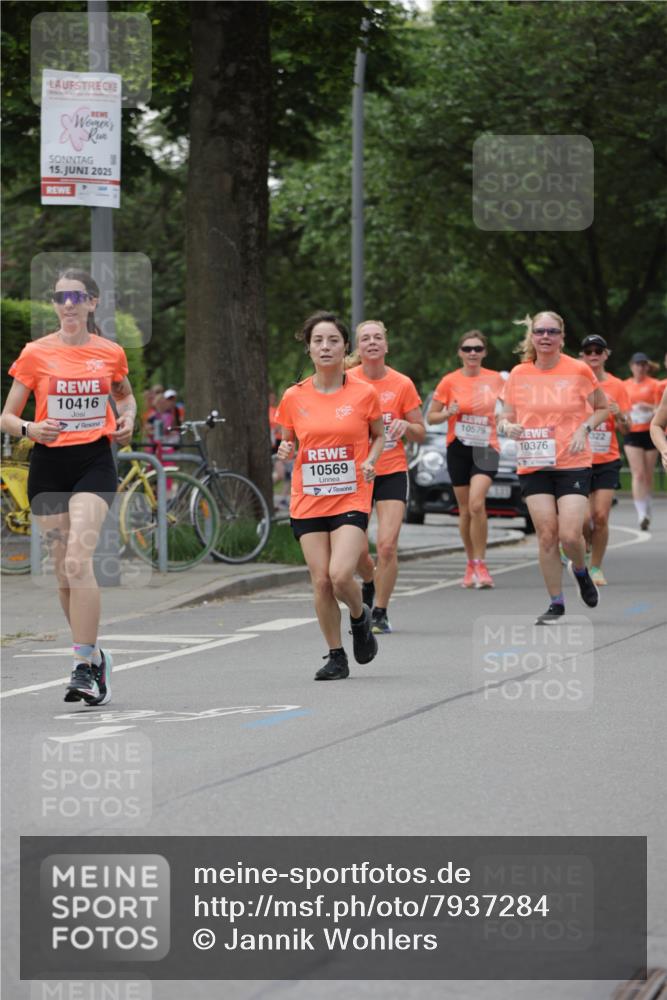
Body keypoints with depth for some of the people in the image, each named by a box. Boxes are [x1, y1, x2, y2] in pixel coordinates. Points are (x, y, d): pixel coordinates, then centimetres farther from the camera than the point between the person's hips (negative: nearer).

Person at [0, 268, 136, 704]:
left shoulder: (111, 353, 5)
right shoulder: (36, 353, 2)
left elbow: (125, 394, 26)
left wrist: (127, 419, 5)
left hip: (94, 460, -2)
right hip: (49, 464, 2)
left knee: (78, 560, -20)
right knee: (64, 572, 5)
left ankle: (84, 667, -20)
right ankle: (94, 656, 23)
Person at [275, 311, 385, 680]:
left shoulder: (364, 394, -2)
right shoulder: (294, 397, 2)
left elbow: (379, 435, 13)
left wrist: (370, 461, -6)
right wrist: (285, 451, -9)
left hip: (351, 499, -2)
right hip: (308, 500, 2)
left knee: (341, 575, -18)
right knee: (321, 581, -2)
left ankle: (360, 618, 15)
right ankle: (336, 657, 14)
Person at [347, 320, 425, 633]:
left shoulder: (402, 384, -1)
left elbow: (421, 433, 6)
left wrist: (405, 425, -15)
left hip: (392, 472, -1)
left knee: (387, 545, -12)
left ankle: (379, 613, 1)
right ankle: (370, 583, 36)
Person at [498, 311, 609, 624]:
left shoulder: (578, 371, -2)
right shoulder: (518, 375, 3)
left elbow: (602, 408, 10)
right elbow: (506, 417, 12)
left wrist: (585, 428, -8)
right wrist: (507, 426, -12)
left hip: (573, 464, -2)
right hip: (533, 466, 2)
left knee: (570, 534, -12)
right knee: (546, 535, -3)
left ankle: (581, 571, 22)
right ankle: (556, 603, 9)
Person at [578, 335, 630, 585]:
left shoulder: (616, 386, 4)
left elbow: (625, 429, 5)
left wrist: (618, 415, -15)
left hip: (607, 461, 1)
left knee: (601, 517, -5)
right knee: (583, 518, -11)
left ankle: (596, 568, 9)